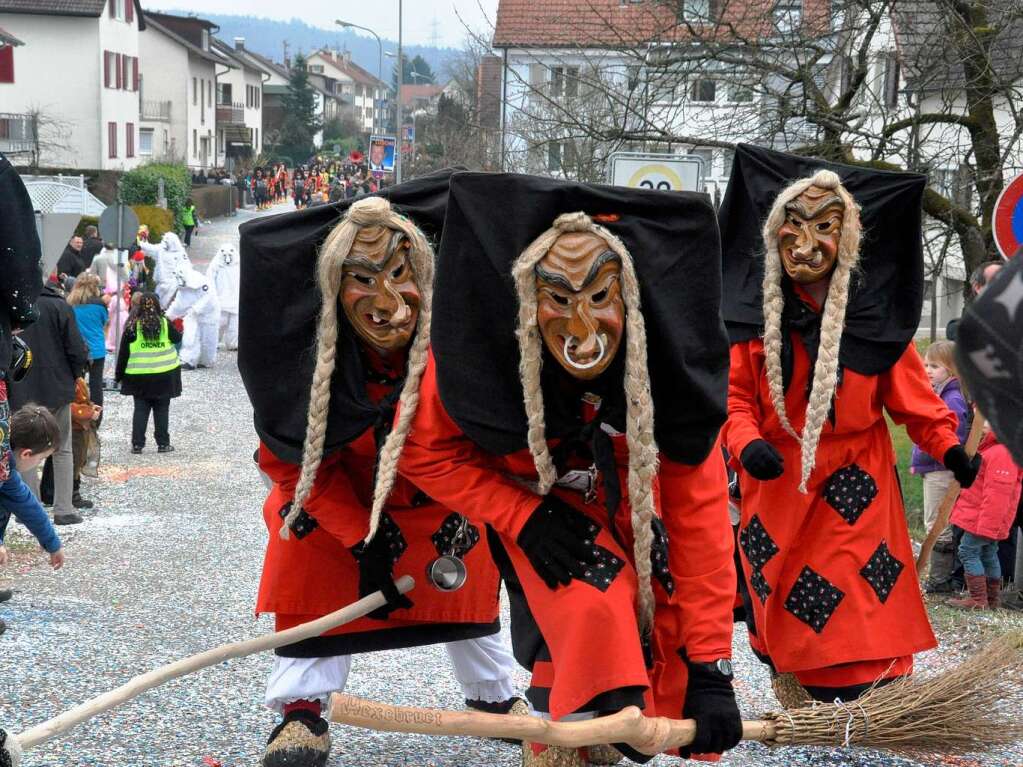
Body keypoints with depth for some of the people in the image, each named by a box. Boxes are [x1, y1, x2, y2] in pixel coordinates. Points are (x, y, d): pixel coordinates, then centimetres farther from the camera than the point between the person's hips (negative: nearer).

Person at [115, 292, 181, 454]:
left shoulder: (133, 327, -6)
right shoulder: (165, 324, -6)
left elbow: (124, 353, -2)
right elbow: (177, 338, 11)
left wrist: (119, 374, 6)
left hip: (139, 376, 0)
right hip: (164, 375, 0)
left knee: (140, 410, 8)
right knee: (162, 410, 9)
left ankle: (137, 444, 6)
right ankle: (163, 443, 11)